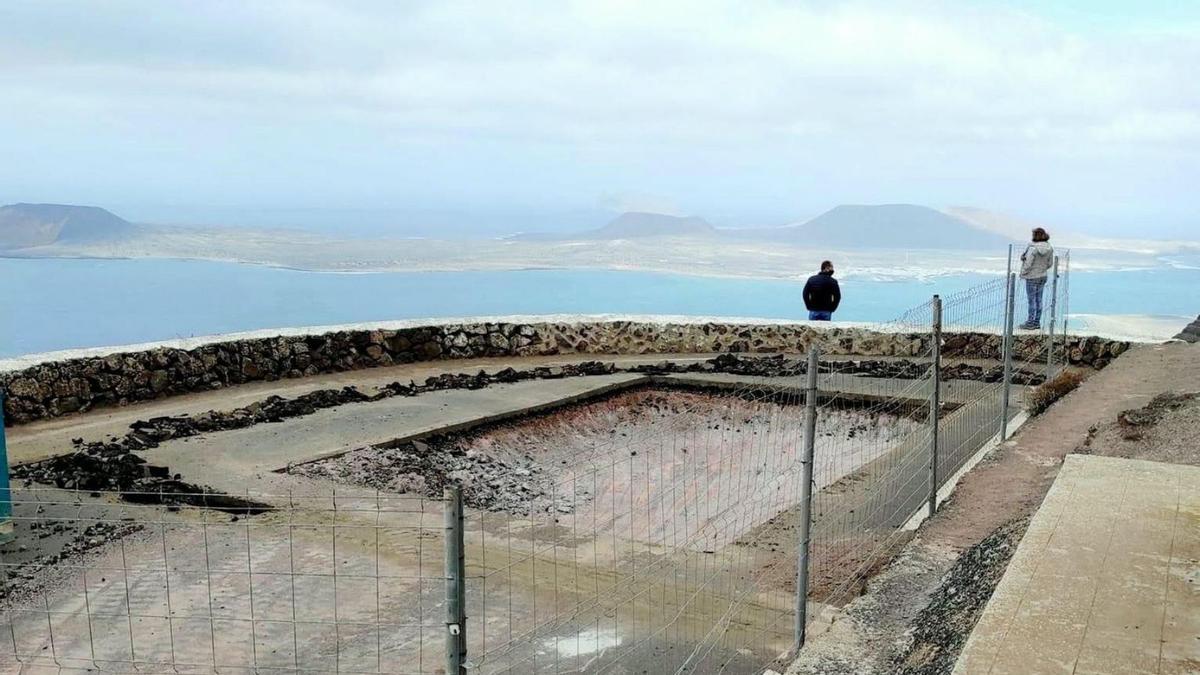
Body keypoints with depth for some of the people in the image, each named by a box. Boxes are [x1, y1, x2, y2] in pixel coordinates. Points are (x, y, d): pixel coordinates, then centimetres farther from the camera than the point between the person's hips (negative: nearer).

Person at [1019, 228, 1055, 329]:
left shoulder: (1033, 248, -22)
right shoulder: (1049, 248, 0)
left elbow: (1028, 264, -20)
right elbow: (1050, 264, 8)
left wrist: (1023, 273, -5)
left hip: (1032, 278, -7)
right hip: (1043, 276, 7)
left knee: (1032, 300, 1)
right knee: (1038, 299, 14)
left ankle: (1030, 323, 8)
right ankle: (1037, 322, 21)